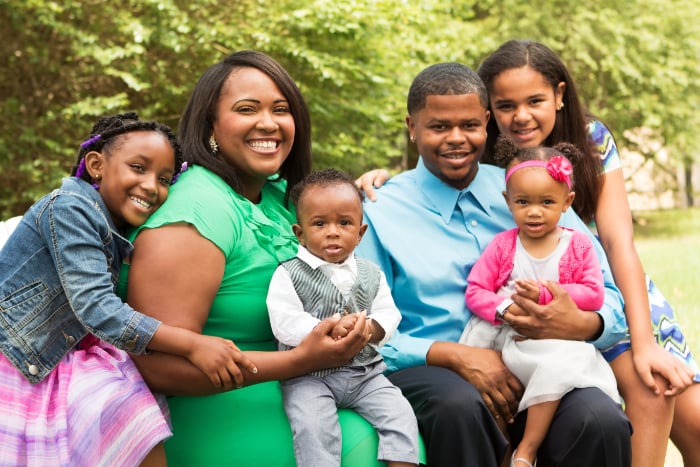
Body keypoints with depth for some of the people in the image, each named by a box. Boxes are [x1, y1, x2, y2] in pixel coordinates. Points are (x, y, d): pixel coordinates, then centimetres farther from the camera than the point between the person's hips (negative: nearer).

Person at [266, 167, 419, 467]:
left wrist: (368, 328, -17)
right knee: (313, 426, -28)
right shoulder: (289, 274, -4)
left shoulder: (371, 274, 10)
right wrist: (329, 330, -25)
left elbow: (389, 315, 6)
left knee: (400, 415, -12)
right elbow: (285, 324, -14)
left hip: (365, 372, 4)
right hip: (309, 374, -4)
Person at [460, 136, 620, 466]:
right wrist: (505, 309, -19)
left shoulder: (578, 245, 3)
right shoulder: (501, 245, 4)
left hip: (557, 339, -2)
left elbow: (593, 295, -4)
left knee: (560, 365, -33)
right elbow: (475, 291, 1)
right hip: (505, 337, 2)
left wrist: (545, 294, -14)